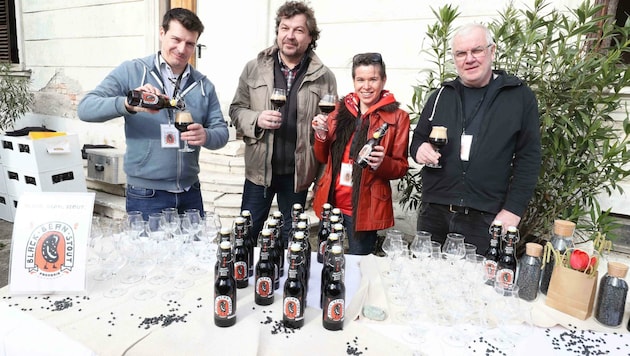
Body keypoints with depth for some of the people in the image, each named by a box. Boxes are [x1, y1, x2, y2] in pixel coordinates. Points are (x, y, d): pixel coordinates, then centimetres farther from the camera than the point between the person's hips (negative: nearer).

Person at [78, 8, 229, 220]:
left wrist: (206, 136, -19)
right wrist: (128, 104, -29)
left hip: (190, 193, 4)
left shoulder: (203, 85, 7)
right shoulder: (131, 72, -3)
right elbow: (86, 109, -10)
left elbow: (222, 131, 5)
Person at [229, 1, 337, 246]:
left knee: (291, 237, 19)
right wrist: (256, 119, -17)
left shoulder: (324, 77, -3)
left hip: (298, 172, 0)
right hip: (259, 168, 1)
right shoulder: (254, 68, 0)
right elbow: (236, 109, 5)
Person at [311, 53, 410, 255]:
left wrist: (382, 163, -23)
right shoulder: (341, 109, 5)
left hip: (365, 208, -3)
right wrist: (321, 135, -10)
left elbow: (401, 167, -3)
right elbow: (322, 158, 10)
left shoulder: (397, 117, -4)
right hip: (331, 202, 4)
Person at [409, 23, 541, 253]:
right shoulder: (441, 96, 11)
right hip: (433, 214, 3)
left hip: (485, 218, -2)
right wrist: (419, 150, -7)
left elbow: (528, 157, 1)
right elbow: (417, 140, 18)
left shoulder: (519, 96, 2)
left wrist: (513, 209, -7)